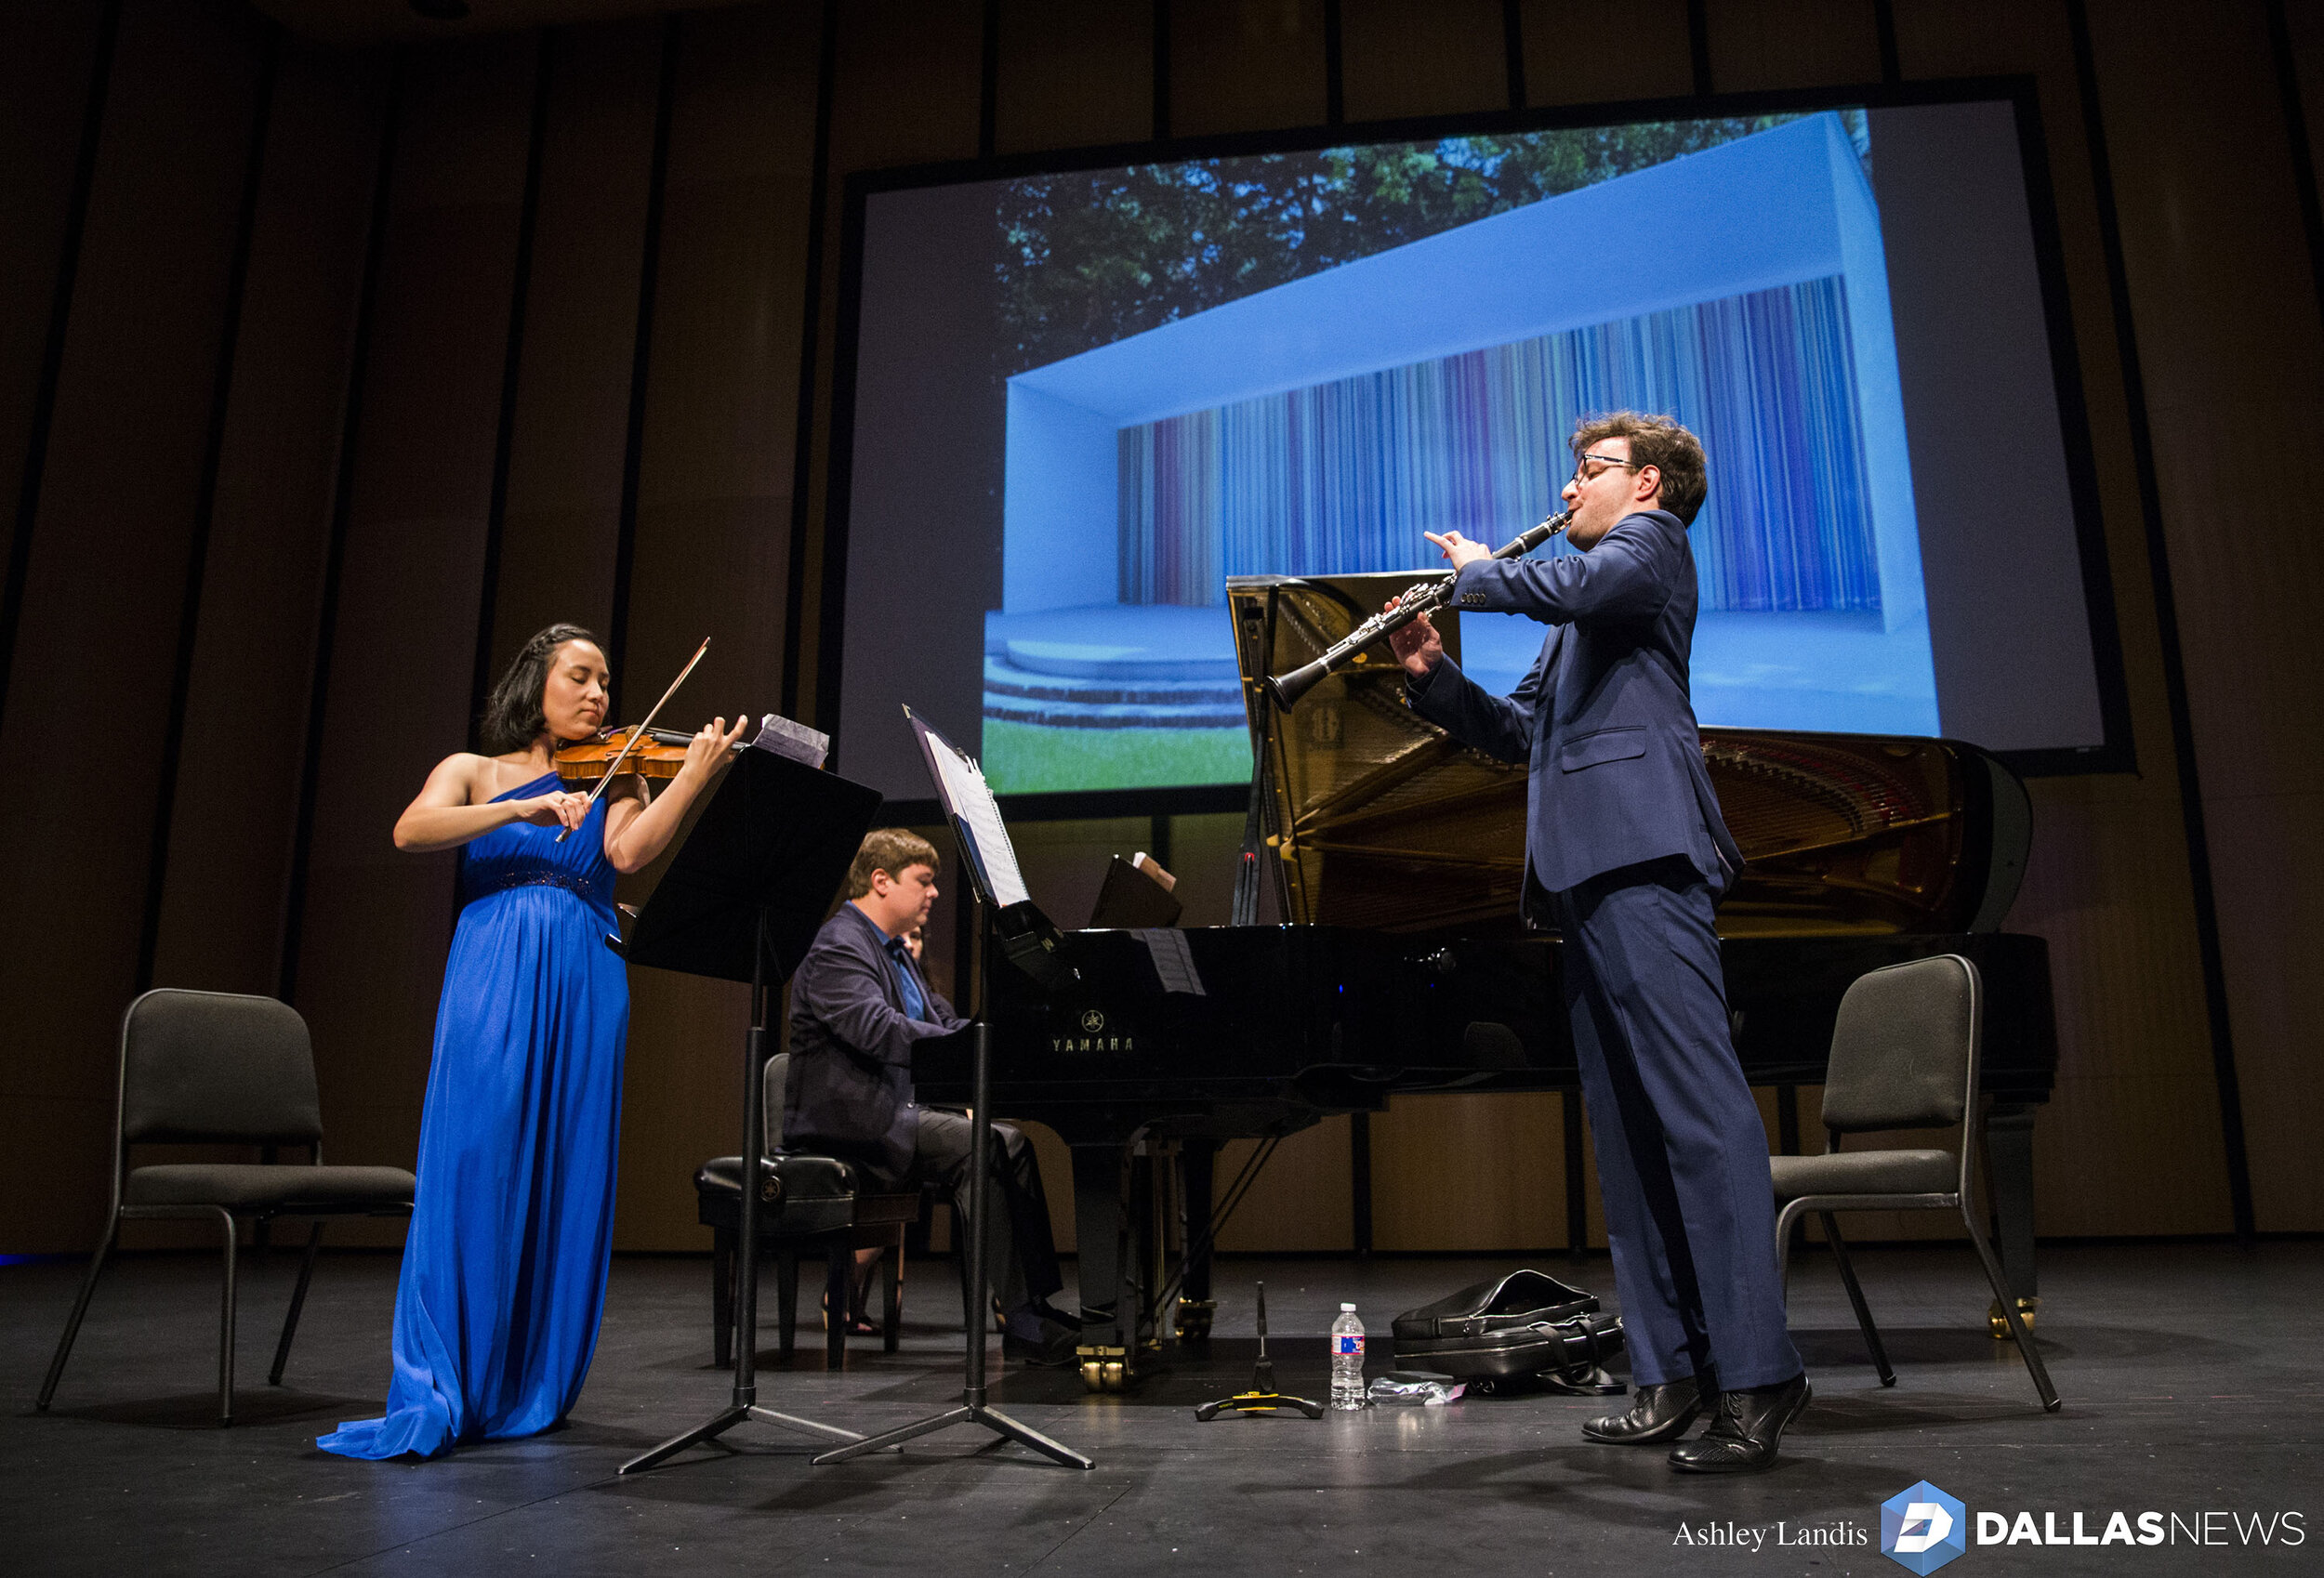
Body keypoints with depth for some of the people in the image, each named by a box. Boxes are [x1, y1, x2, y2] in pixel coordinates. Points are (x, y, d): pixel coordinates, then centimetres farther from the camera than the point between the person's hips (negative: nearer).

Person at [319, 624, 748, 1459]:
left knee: (565, 1185, 1)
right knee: (470, 1177, -8)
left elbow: (629, 849, -5)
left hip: (583, 988, 2)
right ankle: (437, 1396, -2)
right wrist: (521, 809, -18)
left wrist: (695, 774, -17)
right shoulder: (473, 771, 15)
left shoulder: (612, 776, 17)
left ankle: (531, 1389, 11)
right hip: (491, 980, -1)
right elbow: (411, 831, -6)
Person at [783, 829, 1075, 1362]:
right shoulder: (840, 948, -12)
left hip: (896, 1113, 10)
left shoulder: (895, 952, 23)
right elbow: (879, 1029, -28)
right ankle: (1021, 1320, -23)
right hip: (853, 1123, -10)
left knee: (1007, 1142, -8)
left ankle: (1037, 1302, -11)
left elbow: (944, 1021, 18)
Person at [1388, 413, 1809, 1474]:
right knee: (1625, 1131, 5)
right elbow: (1516, 732, 26)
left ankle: (1757, 1377, -13)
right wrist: (1433, 674, 12)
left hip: (1641, 859, -10)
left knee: (1700, 1111, -13)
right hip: (1586, 876, 10)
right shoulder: (1578, 622, 32)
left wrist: (1475, 570, 0)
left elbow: (1576, 586, -17)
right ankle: (1672, 1374, 9)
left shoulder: (1651, 542, 6)